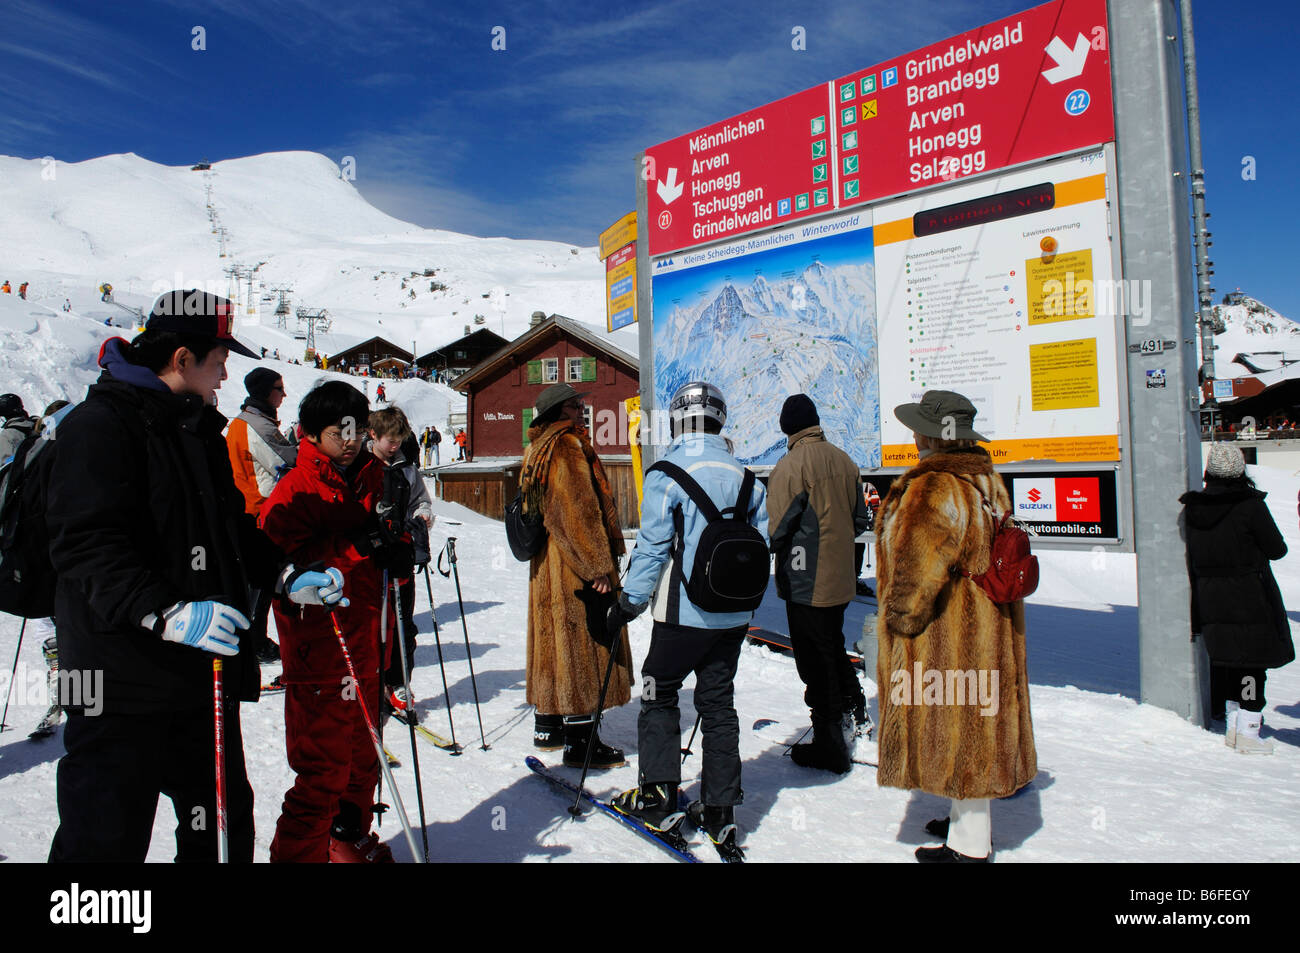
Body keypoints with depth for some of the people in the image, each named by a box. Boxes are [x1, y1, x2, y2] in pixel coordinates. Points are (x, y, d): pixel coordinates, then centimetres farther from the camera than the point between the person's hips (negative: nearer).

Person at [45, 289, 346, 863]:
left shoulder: (201, 429, 16)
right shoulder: (100, 423, -11)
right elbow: (87, 545, -22)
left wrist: (289, 578, 10)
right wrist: (168, 613, -33)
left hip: (206, 670, 8)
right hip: (123, 682, -8)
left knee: (222, 826, 16)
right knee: (107, 837, 1)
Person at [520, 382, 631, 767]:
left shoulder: (537, 450, 16)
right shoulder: (568, 446, -14)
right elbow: (577, 509, -21)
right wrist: (598, 564, -19)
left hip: (546, 567, 10)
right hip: (575, 566, -10)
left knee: (553, 641, 16)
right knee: (583, 644, -4)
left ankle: (547, 726, 27)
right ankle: (580, 741, 1)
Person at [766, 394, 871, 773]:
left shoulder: (789, 466, -16)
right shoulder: (844, 461, 4)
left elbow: (777, 529, -16)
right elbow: (859, 520, 12)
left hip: (806, 582, -7)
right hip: (841, 578, 7)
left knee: (815, 660, 3)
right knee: (833, 646, 25)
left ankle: (830, 746, 13)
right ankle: (854, 716, 38)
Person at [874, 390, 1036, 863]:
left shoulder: (933, 489, -22)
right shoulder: (985, 481, 9)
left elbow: (919, 566, -26)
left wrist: (901, 617, -14)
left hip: (946, 633, -10)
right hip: (985, 627, 10)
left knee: (954, 727, 1)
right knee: (971, 723, 20)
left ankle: (970, 844, 13)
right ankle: (970, 819, 35)